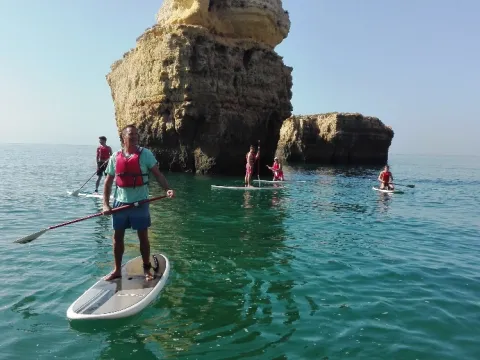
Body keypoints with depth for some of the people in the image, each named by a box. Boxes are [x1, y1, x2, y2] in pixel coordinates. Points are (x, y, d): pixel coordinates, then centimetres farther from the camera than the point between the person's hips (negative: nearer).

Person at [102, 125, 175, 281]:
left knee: (143, 236, 6)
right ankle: (117, 270, 26)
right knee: (117, 237, 10)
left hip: (139, 202, -3)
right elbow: (108, 182, 6)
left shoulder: (145, 154, -4)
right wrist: (105, 204, -2)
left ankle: (147, 270, 20)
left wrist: (167, 189, -25)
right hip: (120, 203, 3)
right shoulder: (115, 157, 3)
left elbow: (157, 174, -7)